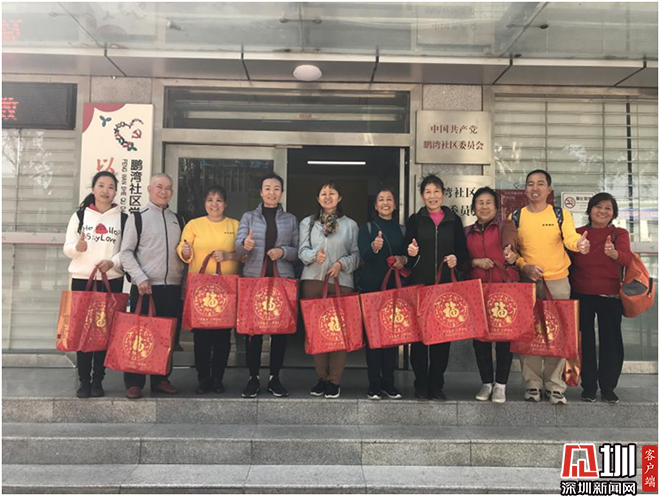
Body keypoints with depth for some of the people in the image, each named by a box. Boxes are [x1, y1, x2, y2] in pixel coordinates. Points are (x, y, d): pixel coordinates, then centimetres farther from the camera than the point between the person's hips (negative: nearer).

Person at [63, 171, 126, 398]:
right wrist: (78, 247, -17)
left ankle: (98, 381, 13)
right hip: (82, 280, 1)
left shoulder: (122, 218, 5)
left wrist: (112, 262, -16)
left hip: (111, 281, 0)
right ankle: (83, 381, 11)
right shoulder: (80, 215, 7)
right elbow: (67, 248, 5)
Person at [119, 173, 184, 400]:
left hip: (172, 287, 4)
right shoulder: (138, 217, 3)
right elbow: (126, 252, -3)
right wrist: (140, 278, -12)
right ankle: (134, 383, 9)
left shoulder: (178, 220, 15)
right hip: (144, 287, -4)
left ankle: (161, 379, 20)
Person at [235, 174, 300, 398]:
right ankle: (253, 377, 12)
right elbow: (237, 247, -3)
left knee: (280, 329, 2)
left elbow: (298, 251, 9)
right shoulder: (248, 217, 10)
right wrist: (245, 244, -26)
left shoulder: (291, 220, 12)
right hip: (253, 279, 0)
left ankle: (275, 378, 14)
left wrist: (283, 251, -11)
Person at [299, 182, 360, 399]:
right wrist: (314, 255, -17)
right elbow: (302, 251, 4)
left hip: (341, 282, -1)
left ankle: (334, 381, 5)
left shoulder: (350, 224, 11)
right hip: (313, 280, 1)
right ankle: (322, 377, 14)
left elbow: (356, 255, 8)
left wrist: (341, 264, -11)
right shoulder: (307, 223, 14)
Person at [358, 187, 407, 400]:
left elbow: (408, 256, 14)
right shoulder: (366, 228, 4)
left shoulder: (401, 230, 12)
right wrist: (374, 247, -33)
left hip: (395, 287, 3)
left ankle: (389, 383, 13)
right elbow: (363, 255, -12)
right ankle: (374, 384, 4)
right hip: (371, 287, -2)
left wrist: (403, 259, -9)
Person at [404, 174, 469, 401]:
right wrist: (411, 254, -16)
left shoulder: (454, 220, 11)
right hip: (420, 284, -1)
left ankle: (437, 384, 15)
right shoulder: (415, 220, 8)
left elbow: (463, 252, 12)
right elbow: (407, 255, 6)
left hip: (446, 285, 1)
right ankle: (421, 384, 11)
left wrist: (456, 259, -9)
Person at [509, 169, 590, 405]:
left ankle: (554, 386, 17)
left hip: (558, 282, 0)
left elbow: (570, 239, -13)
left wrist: (579, 243, -36)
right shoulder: (515, 217, 4)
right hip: (526, 282, 0)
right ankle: (532, 384, 15)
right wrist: (524, 266, -13)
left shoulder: (561, 215, 3)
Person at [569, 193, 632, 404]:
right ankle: (589, 387, 18)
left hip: (610, 297, 0)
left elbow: (626, 258, -17)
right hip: (581, 296, 0)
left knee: (611, 341, 3)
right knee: (585, 341, 6)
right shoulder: (577, 233, 4)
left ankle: (608, 388, 17)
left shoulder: (619, 234, 2)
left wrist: (613, 253, -38)